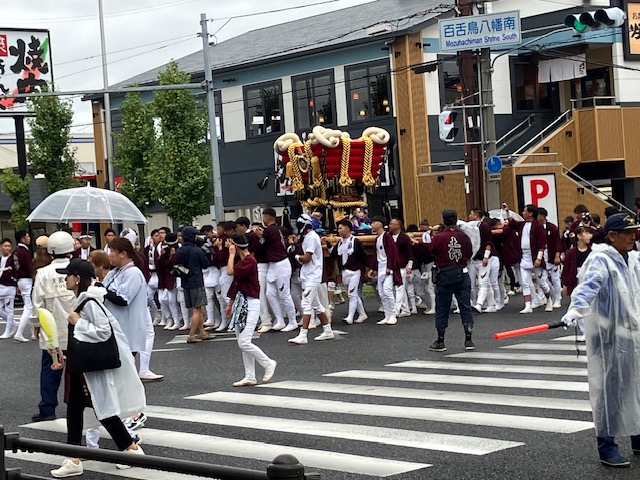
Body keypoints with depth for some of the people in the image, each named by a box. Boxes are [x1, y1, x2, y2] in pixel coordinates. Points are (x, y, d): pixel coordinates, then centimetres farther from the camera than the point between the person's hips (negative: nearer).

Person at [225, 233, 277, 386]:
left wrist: (232, 253, -14)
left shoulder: (249, 261, -16)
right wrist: (230, 303, 23)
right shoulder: (241, 261, 14)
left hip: (250, 304, -10)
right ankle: (249, 377, 12)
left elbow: (230, 271, -26)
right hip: (240, 303, 10)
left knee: (244, 343, -13)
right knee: (242, 343, 8)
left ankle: (268, 364, 5)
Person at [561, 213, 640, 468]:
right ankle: (607, 446, 4)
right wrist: (575, 310, -50)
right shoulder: (600, 260, -17)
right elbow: (588, 286, -33)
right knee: (610, 389, -4)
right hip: (609, 337, -8)